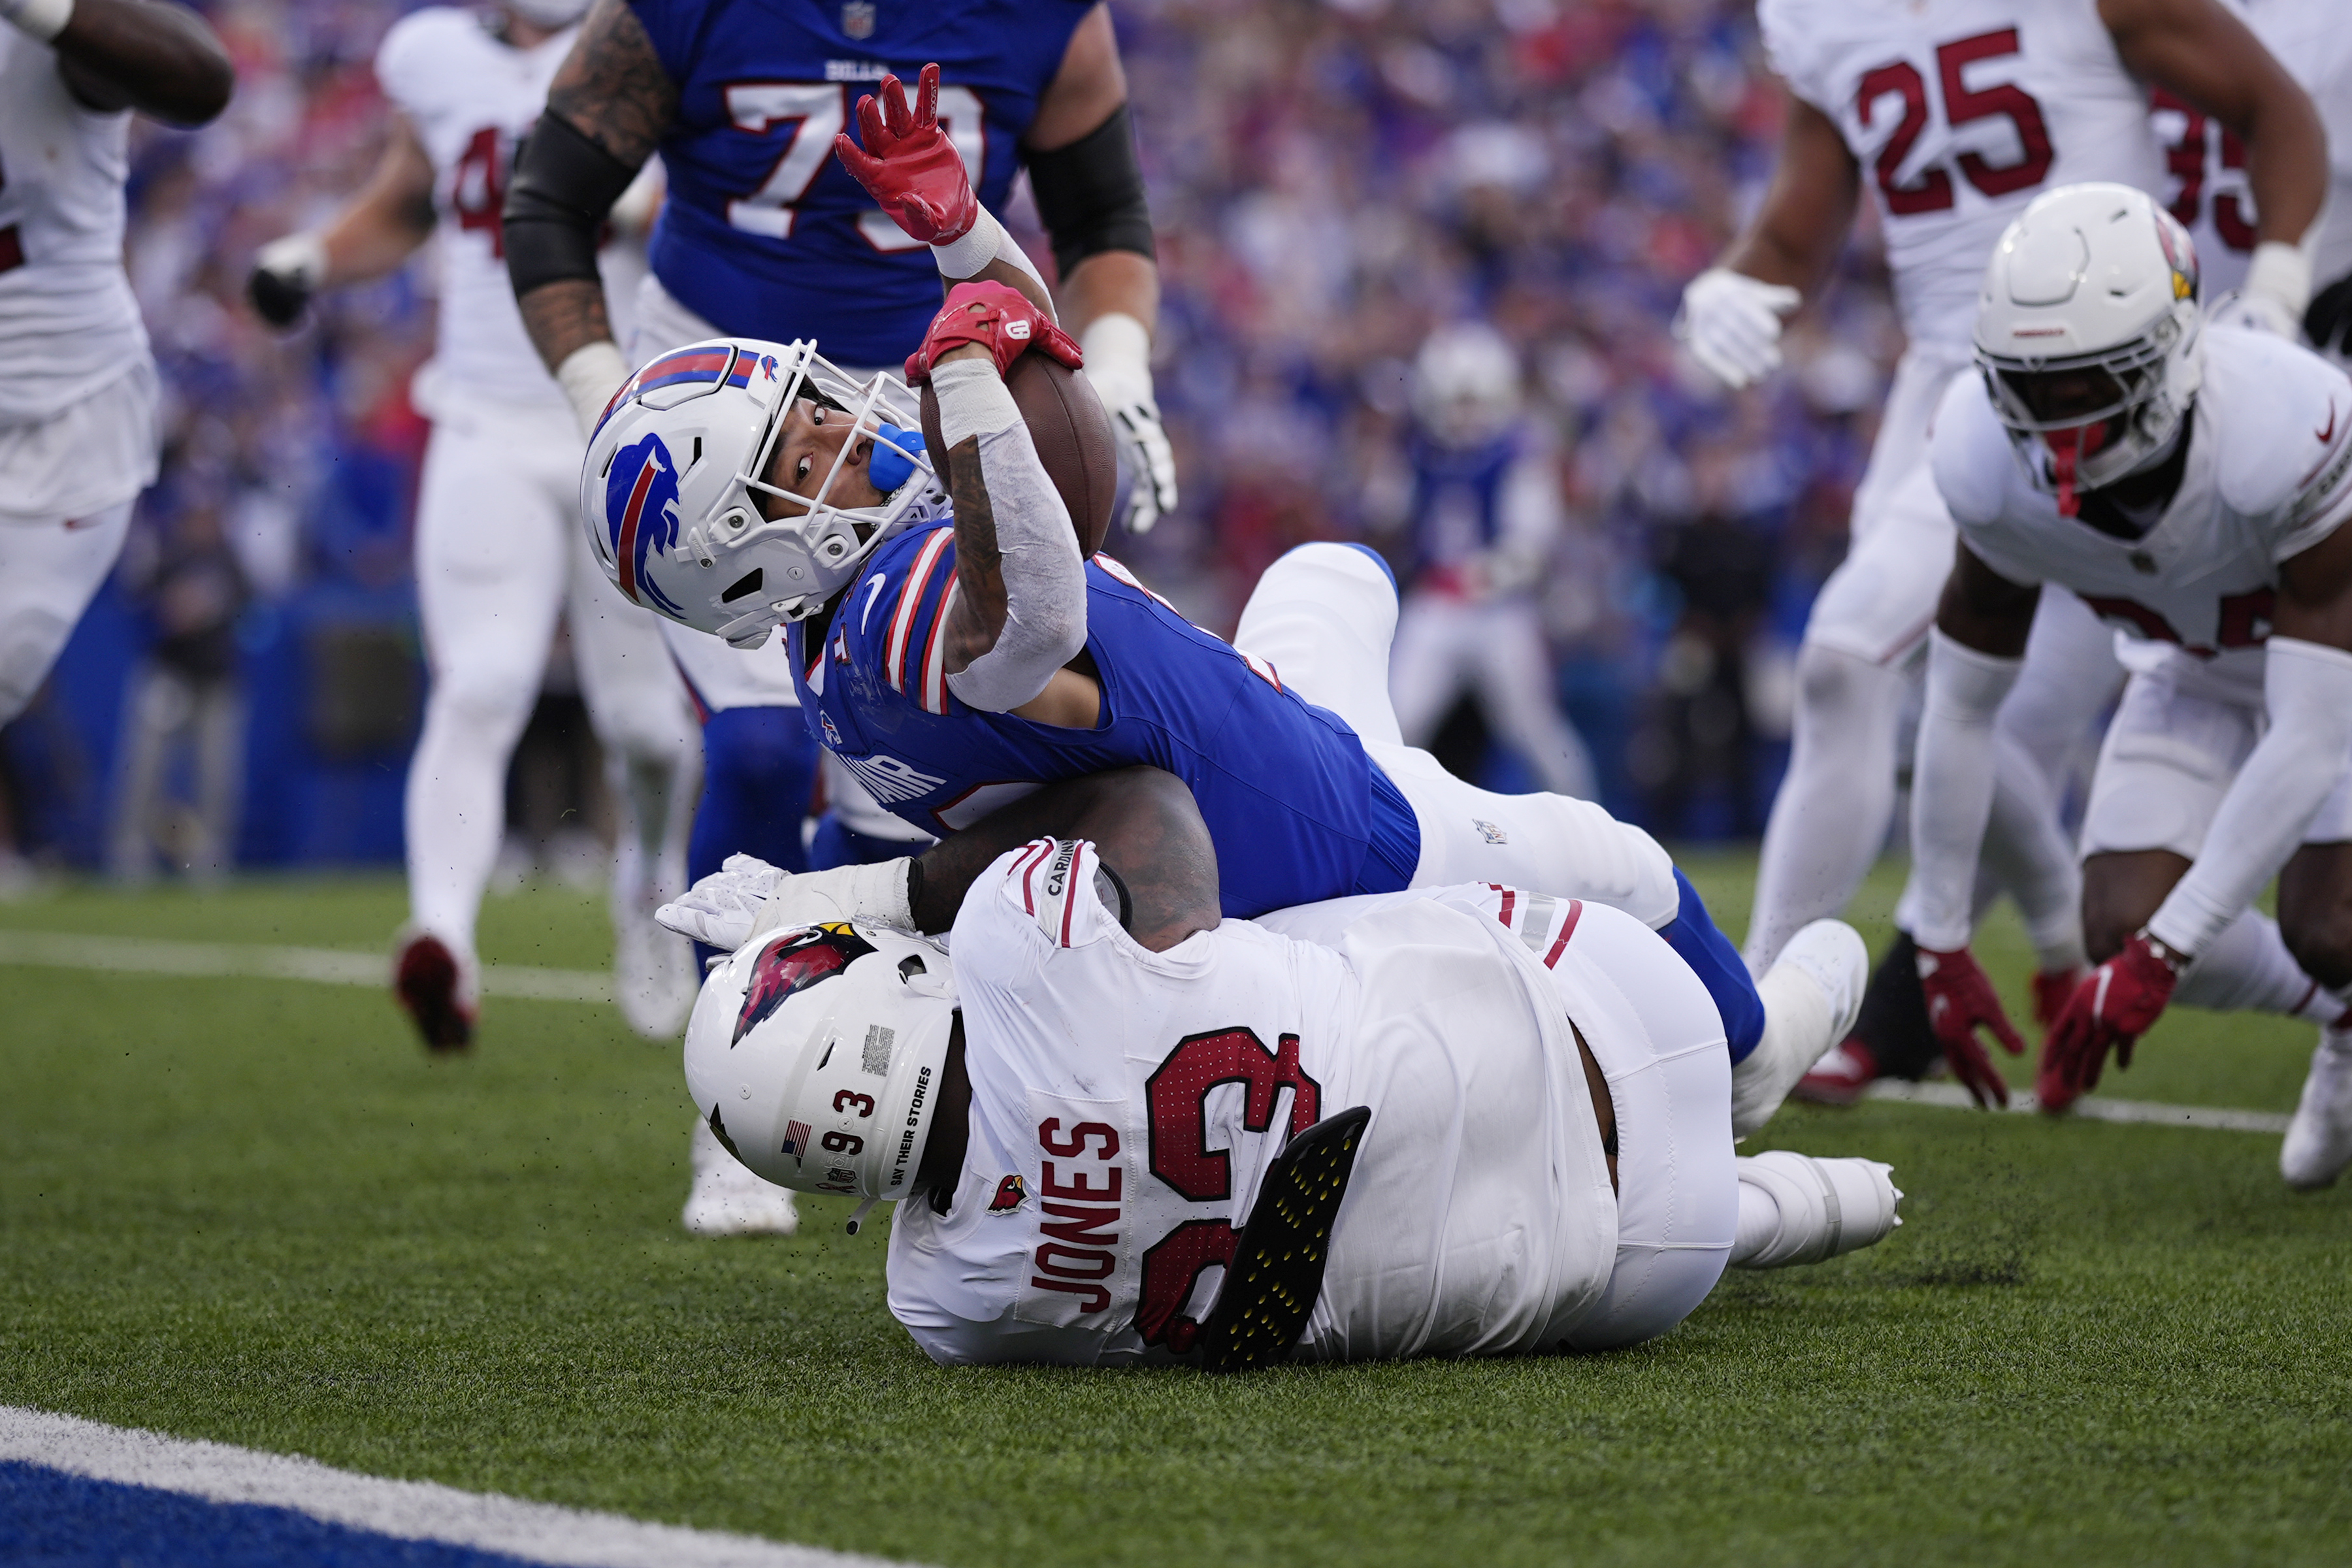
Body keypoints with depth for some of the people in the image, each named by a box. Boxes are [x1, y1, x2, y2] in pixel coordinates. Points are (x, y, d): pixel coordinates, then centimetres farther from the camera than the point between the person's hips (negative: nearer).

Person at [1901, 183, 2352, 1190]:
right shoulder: (1996, 468, -27)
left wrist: (2162, 956, -39)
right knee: (2124, 932, -11)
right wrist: (1939, 950, -9)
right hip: (2202, 671, 4)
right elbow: (1958, 711, -12)